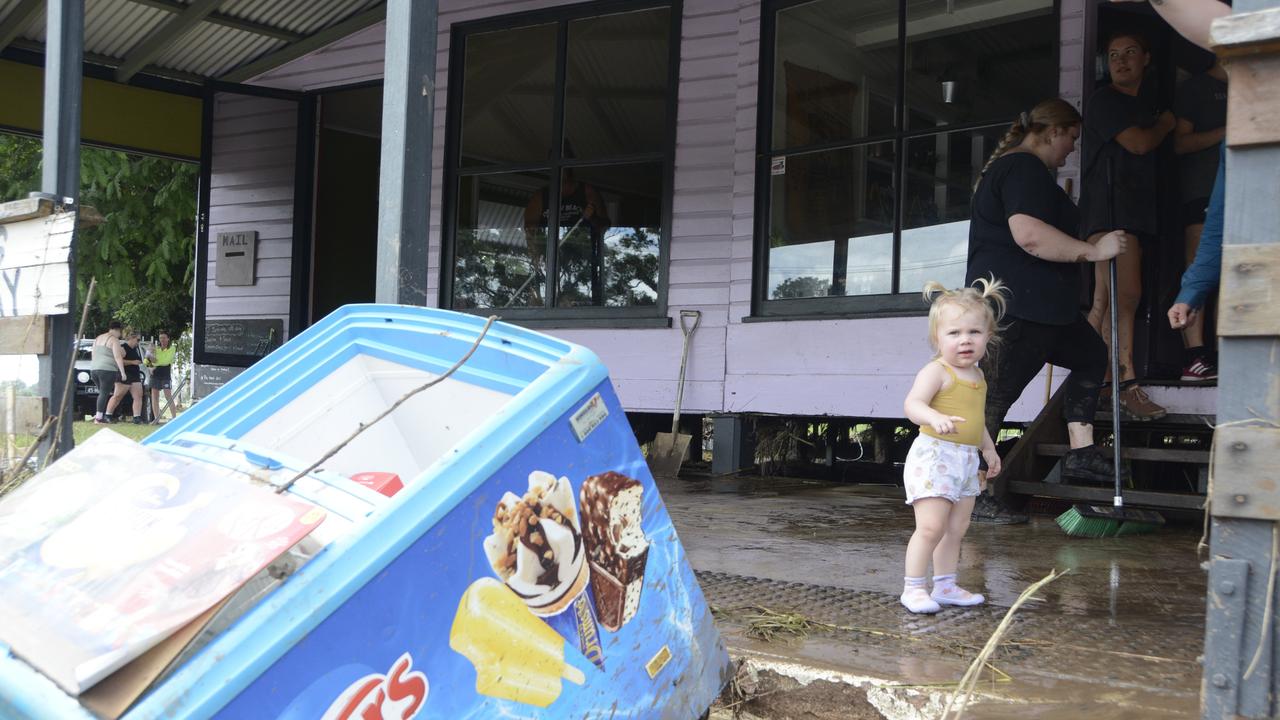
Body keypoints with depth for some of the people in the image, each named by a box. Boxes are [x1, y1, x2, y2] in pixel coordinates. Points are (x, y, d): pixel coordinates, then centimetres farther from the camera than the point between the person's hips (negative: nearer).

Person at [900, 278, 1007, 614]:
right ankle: (913, 588, -1)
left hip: (966, 461, 9)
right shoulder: (936, 371, -14)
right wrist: (935, 418, -48)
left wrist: (989, 449, 32)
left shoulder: (977, 375, 13)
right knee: (931, 527, -11)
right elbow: (912, 403, -30)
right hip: (933, 457, -8)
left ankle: (945, 586, 25)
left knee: (956, 529, 14)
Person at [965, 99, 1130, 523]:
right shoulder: (1024, 169, -13)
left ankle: (1080, 452, 19)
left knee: (1090, 355, 20)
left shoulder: (1009, 167, 22)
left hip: (1036, 306, 11)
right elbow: (1028, 234, -27)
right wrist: (1093, 251, -20)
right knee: (995, 395, -8)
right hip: (1017, 308, -11)